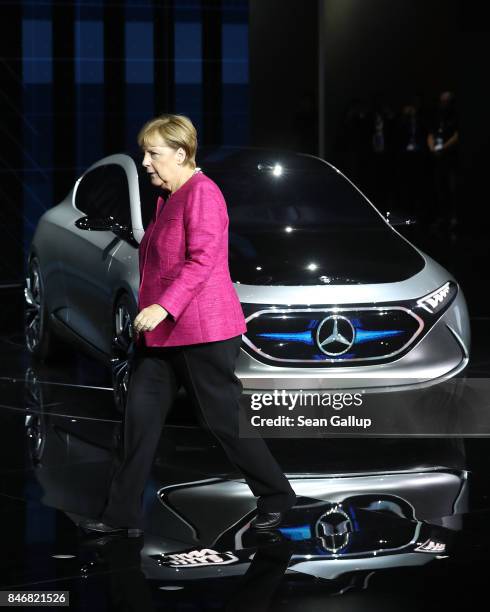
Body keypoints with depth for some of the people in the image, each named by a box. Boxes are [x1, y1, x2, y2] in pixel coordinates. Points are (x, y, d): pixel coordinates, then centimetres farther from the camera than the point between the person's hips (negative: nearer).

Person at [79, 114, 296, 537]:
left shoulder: (202, 193, -14)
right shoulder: (168, 198, 16)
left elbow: (202, 260, -23)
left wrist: (164, 306, -31)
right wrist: (152, 312, 21)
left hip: (202, 330, -9)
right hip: (162, 331, 9)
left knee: (225, 418, 0)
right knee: (141, 414, 3)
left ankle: (277, 498, 16)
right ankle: (123, 515, 6)